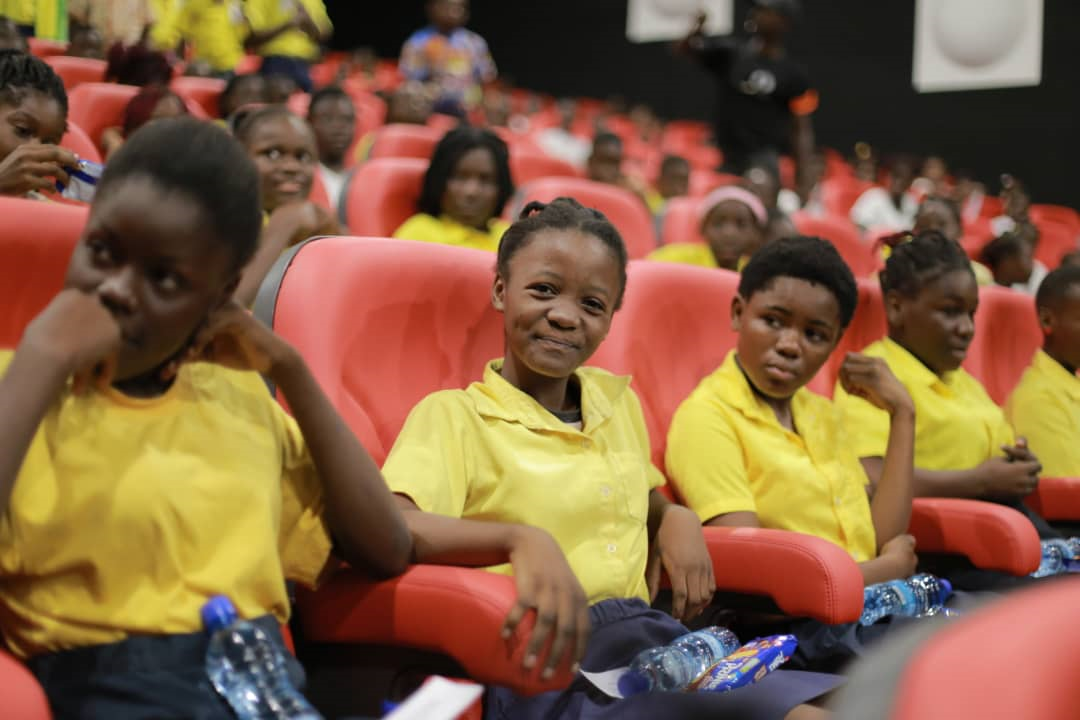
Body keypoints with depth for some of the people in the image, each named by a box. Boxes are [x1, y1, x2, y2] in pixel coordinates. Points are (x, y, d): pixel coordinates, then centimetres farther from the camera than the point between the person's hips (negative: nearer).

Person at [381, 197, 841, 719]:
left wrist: (677, 519, 13)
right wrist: (523, 539, -33)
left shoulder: (616, 399, 20)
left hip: (650, 642, 7)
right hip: (555, 664, -7)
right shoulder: (453, 414, 0)